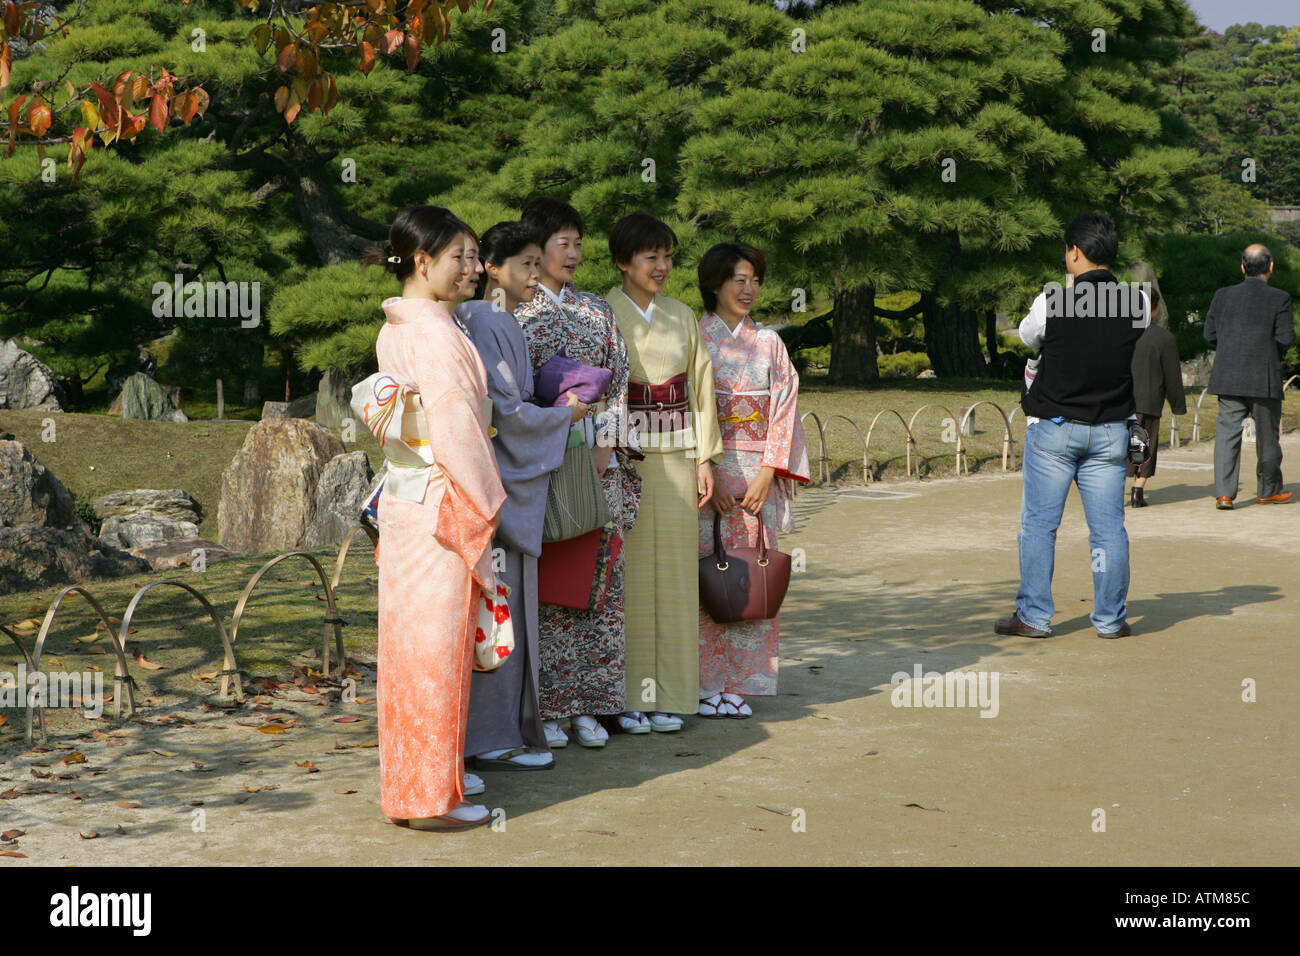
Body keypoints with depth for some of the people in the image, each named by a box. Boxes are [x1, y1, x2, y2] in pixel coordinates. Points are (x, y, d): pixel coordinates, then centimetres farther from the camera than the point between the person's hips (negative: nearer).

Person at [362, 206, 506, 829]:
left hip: (402, 499, 9)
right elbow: (454, 427, -21)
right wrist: (482, 507, -12)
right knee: (438, 648, -1)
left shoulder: (393, 330, 11)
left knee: (408, 646, 13)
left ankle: (407, 786, 22)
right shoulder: (434, 331, -17)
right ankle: (432, 797, 7)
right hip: (443, 504, -9)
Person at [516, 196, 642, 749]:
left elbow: (618, 382, 11)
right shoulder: (513, 314, 0)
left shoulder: (597, 312, 15)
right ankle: (543, 708, 4)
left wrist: (606, 446, -2)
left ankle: (586, 704, 11)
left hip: (598, 460, 5)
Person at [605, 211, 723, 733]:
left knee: (673, 569, 5)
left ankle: (667, 694, 13)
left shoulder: (681, 316, 13)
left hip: (675, 458, 5)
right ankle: (625, 697, 4)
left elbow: (701, 386, 14)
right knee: (626, 572, -4)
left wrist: (704, 459, 7)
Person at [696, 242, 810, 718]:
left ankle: (738, 683, 10)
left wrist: (767, 475, -6)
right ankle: (704, 685, 3)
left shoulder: (769, 343, 11)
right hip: (706, 473, -3)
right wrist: (704, 474, -11)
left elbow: (784, 411, 6)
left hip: (758, 476, 3)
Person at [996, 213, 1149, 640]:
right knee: (1108, 527, 7)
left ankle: (1034, 615, 7)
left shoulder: (1050, 303, -14)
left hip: (1053, 428, -3)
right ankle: (1110, 618, 10)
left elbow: (1027, 336, 6)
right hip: (1110, 431, 3)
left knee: (1039, 524, 6)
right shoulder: (1138, 304, -6)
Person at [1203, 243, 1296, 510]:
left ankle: (1224, 493, -11)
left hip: (1228, 377, 2)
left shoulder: (1223, 296, 2)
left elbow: (1210, 334, 4)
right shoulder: (1279, 299, -7)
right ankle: (1268, 490, 26)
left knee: (1227, 432, 1)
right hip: (1264, 378, -2)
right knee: (1267, 435, 12)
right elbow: (1287, 338, -9)